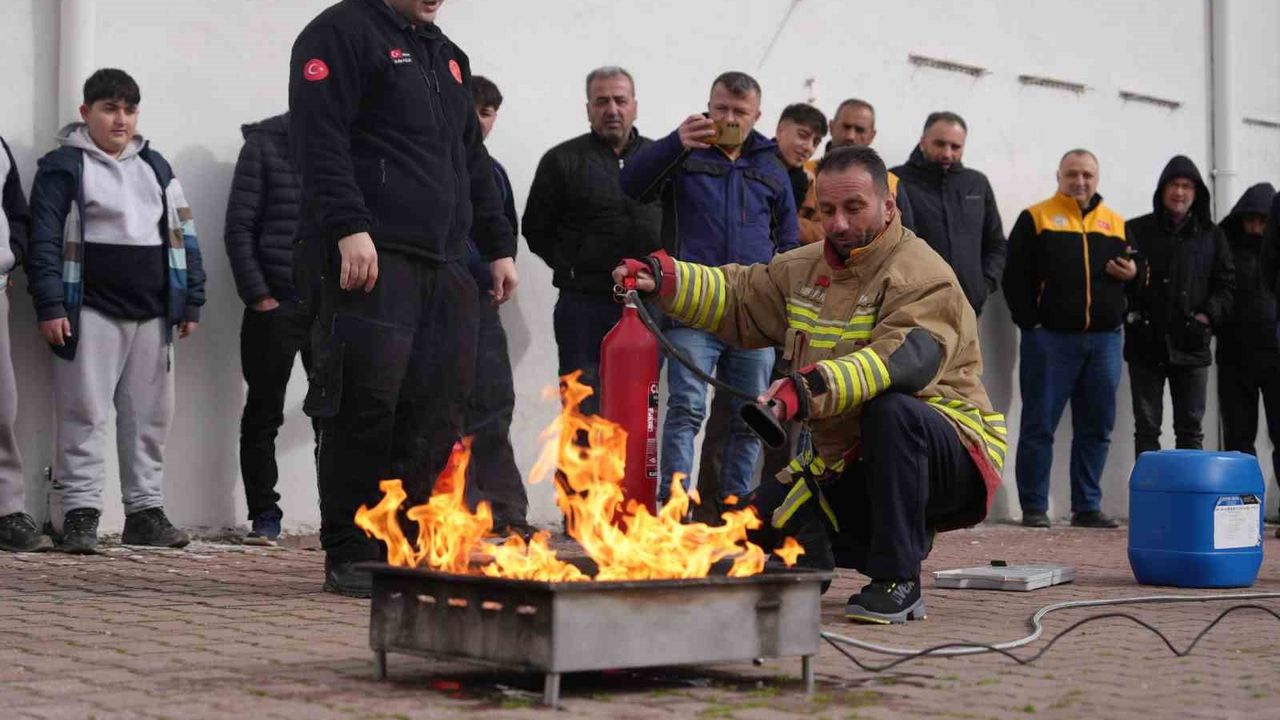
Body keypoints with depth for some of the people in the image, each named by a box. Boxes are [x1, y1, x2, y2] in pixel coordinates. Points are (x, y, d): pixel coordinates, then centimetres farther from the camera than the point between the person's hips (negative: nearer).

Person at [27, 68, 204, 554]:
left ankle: (145, 511, 14)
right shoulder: (63, 166, 0)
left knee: (149, 416, 7)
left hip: (152, 314, 5)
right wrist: (49, 306, -14)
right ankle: (80, 513, -1)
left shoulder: (155, 167, 17)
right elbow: (44, 239, -6)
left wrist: (190, 301, 12)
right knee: (85, 414, -5)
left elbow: (182, 234, 17)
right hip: (91, 312, -5)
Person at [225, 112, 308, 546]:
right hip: (276, 304, -3)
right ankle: (264, 515, 12)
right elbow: (240, 227, -2)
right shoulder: (265, 144, 1)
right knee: (263, 414, 5)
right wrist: (257, 295, -9)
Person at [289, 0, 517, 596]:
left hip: (443, 264, 8)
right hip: (369, 257, -8)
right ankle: (351, 558, -1)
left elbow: (474, 163, 30)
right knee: (367, 406, -10)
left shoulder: (447, 56, 26)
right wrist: (348, 227, -22)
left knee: (437, 409, 2)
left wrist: (498, 245, 23)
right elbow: (320, 139, -12)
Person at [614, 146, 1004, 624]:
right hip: (845, 462, 7)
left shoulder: (922, 276, -17)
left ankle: (898, 582, -26)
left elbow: (900, 359, -35)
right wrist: (661, 277, -5)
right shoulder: (807, 269, 10)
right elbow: (736, 298, 14)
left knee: (892, 410, -39)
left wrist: (807, 390, -49)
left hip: (950, 455, -7)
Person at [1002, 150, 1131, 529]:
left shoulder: (1115, 223, 15)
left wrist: (1132, 273, -1)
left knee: (1096, 428, 7)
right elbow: (1016, 277, -4)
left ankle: (1087, 507, 14)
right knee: (1039, 426, -2)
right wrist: (1030, 323, -13)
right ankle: (1034, 507, 4)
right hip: (1050, 338, -4)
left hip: (1104, 340, 4)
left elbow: (1132, 269, 23)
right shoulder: (1035, 219, 2)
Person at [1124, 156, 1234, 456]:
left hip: (1191, 347, 2)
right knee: (1146, 428, 3)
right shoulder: (1135, 231, 3)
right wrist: (1130, 313, -12)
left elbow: (1226, 283, 9)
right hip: (1146, 344, -1)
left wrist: (1208, 316, -6)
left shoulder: (1211, 236, 9)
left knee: (1190, 429, 6)